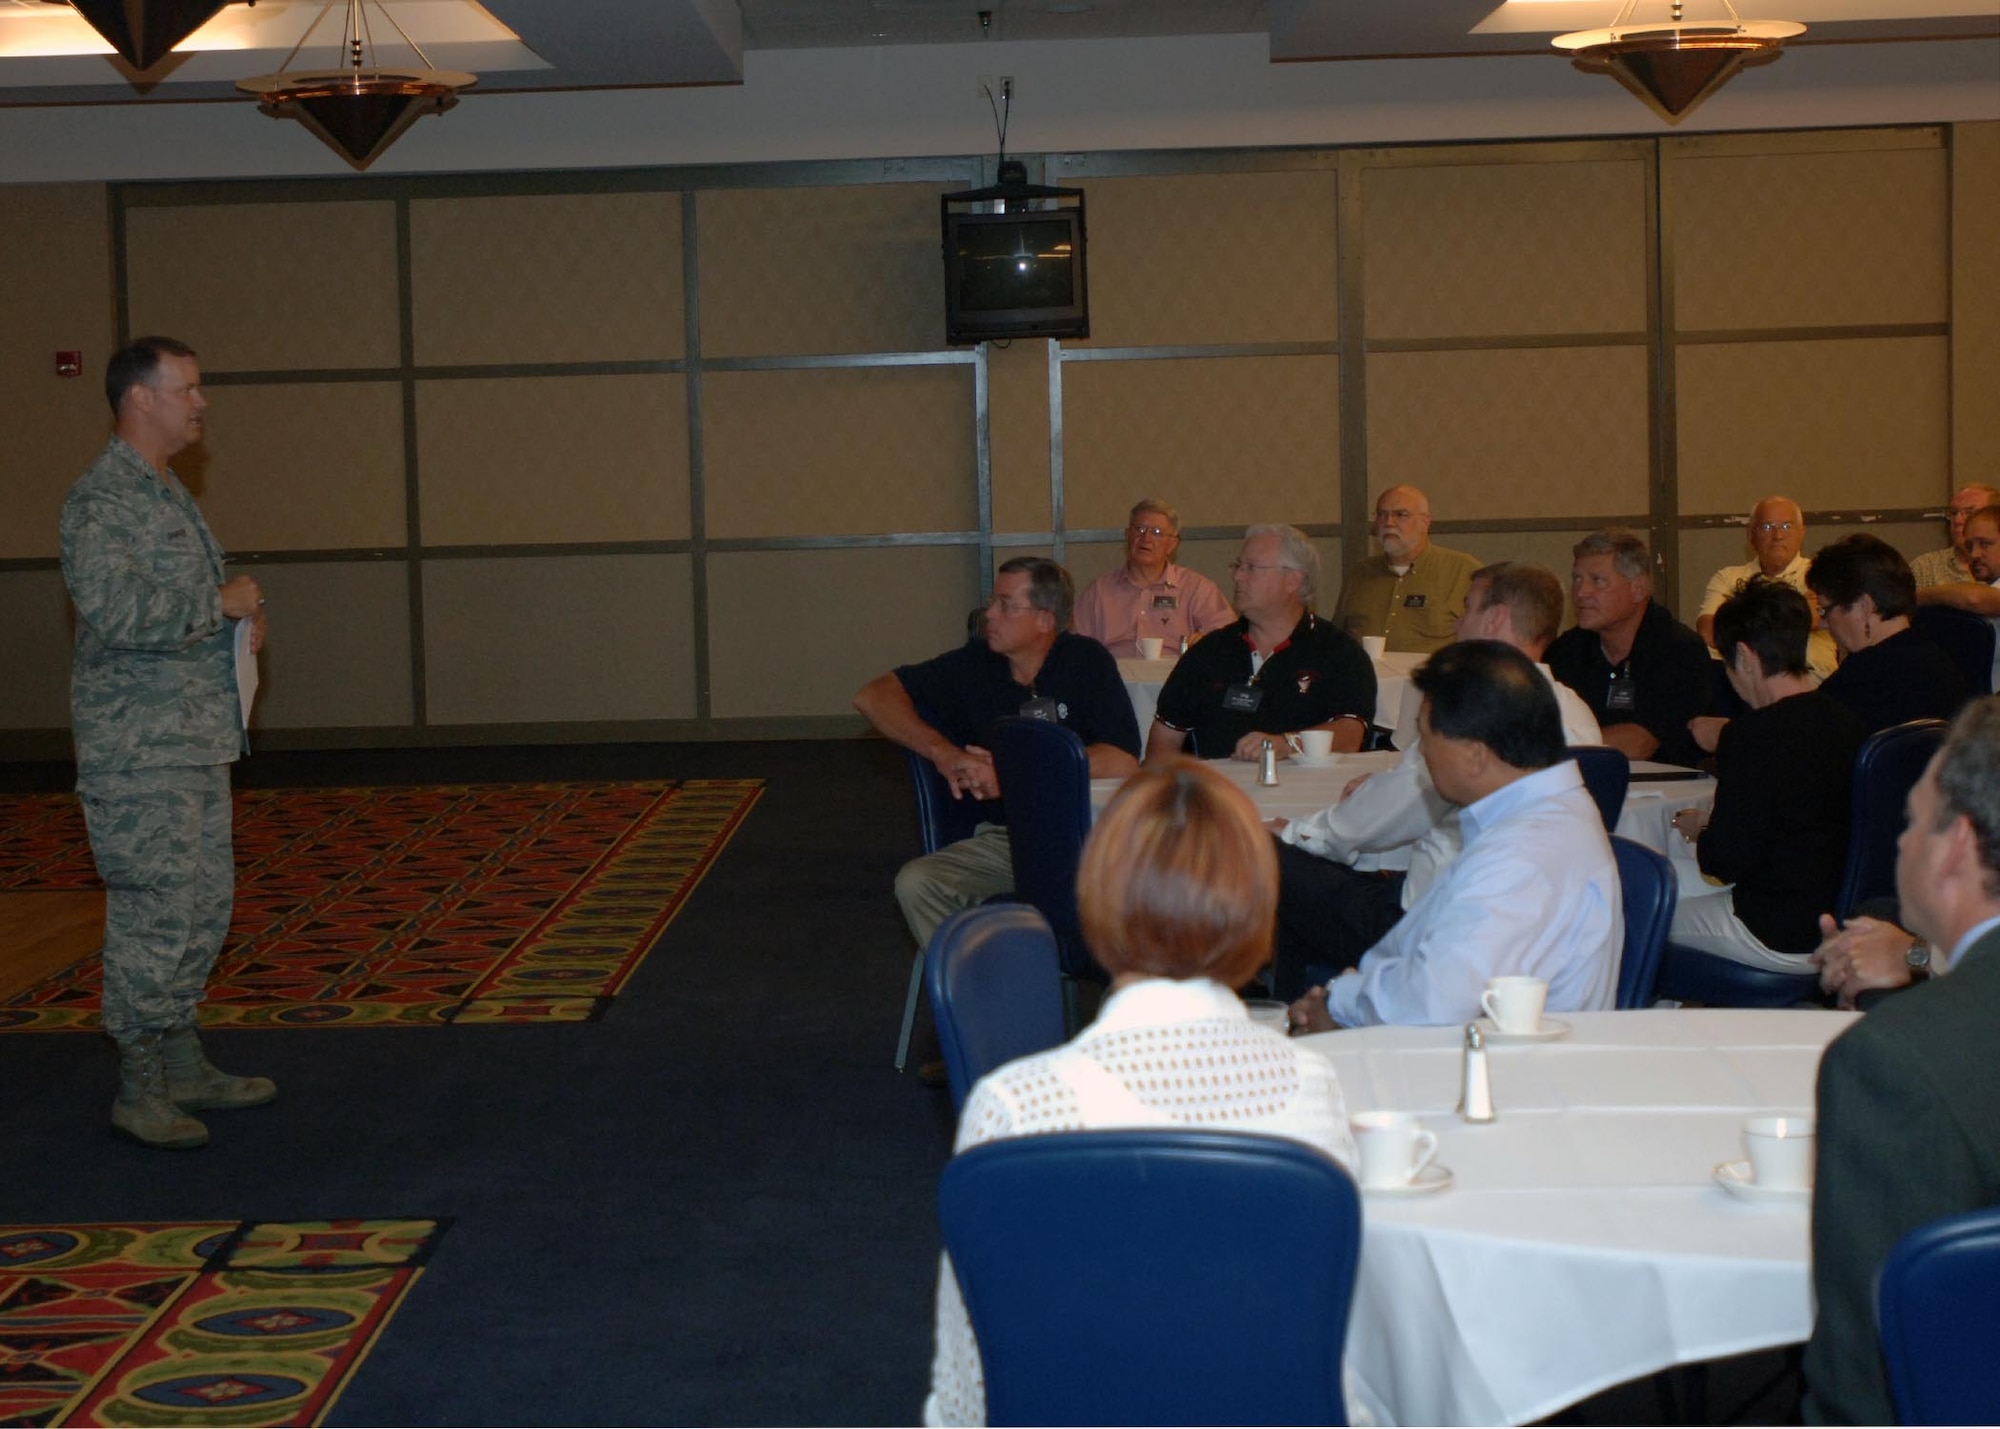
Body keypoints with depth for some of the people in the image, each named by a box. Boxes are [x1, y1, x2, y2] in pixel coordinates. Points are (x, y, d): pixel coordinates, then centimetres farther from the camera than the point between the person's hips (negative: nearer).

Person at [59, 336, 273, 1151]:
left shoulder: (166, 492, 17)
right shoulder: (101, 500, -15)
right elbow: (116, 609, -28)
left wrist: (244, 612, 10)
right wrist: (222, 604, -17)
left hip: (197, 737, 10)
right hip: (139, 751, -10)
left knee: (205, 900, 14)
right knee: (155, 908, -6)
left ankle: (182, 1064, 25)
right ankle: (140, 1090, 3)